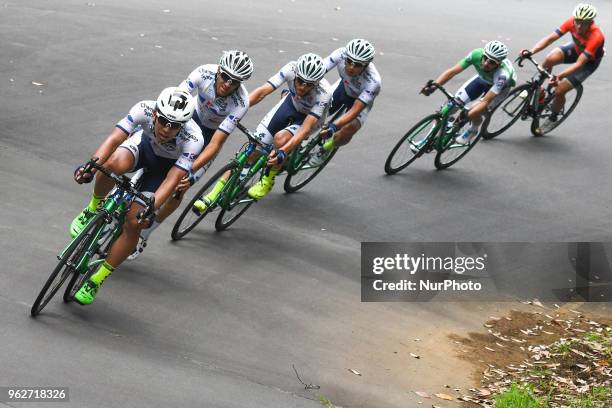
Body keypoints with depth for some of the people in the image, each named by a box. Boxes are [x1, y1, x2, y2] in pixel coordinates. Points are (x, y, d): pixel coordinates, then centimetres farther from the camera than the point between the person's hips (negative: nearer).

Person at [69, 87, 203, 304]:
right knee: (114, 164, -36)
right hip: (144, 143, 1)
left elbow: (171, 180, -39)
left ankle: (96, 281, 3)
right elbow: (113, 139, -41)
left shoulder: (193, 139, -37)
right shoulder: (145, 109, -34)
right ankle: (93, 210, -5)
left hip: (167, 164, -1)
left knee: (134, 223, -13)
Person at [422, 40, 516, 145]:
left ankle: (473, 129, 13)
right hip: (482, 77, 4)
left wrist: (467, 115, -55)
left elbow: (486, 101, -44)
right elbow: (452, 71, -32)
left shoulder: (503, 74, -43)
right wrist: (433, 86, -45)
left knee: (474, 113, -21)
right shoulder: (476, 54, -35)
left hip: (502, 84, -4)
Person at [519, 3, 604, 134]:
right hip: (574, 48, 4)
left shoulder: (596, 37, -40)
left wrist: (559, 76, -56)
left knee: (559, 91, -12)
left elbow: (579, 63, -44)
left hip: (590, 61, -4)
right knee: (549, 59, -27)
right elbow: (550, 38, -30)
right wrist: (531, 52, -44)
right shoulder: (572, 22, -27)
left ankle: (552, 118, 18)